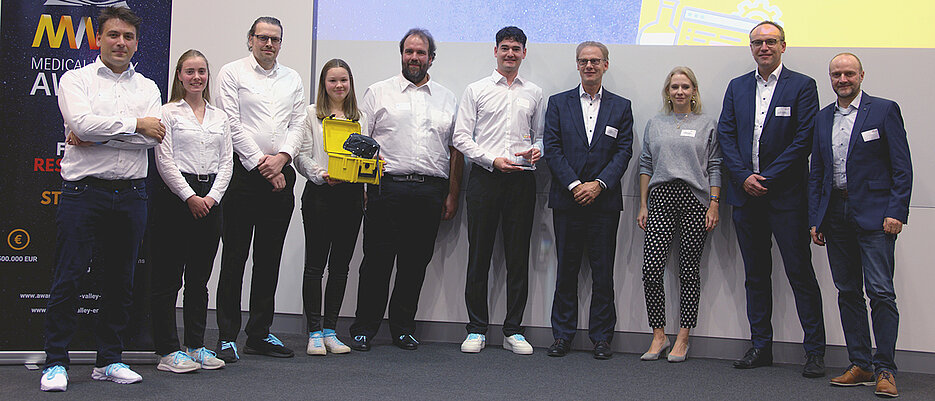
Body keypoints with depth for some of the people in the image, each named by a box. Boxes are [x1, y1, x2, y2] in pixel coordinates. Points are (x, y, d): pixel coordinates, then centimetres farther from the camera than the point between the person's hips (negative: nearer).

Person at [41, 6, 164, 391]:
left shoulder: (147, 88, 13)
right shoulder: (75, 80, 5)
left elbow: (153, 137, -5)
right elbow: (82, 123, -14)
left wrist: (97, 137, -10)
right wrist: (135, 124, -8)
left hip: (131, 193, 3)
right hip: (83, 190, -3)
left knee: (119, 280, 8)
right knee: (68, 277, -2)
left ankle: (109, 360, 19)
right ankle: (55, 363, 8)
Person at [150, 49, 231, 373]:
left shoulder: (219, 116, 15)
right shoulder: (169, 113, 1)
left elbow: (226, 161, 10)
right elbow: (164, 161, -7)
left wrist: (212, 196, -4)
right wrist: (190, 196, -13)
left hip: (209, 197, 5)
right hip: (175, 197, -5)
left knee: (199, 277, 9)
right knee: (168, 276, -1)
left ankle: (196, 346, 16)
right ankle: (168, 351, 4)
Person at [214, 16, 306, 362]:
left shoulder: (292, 79, 17)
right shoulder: (232, 73, 3)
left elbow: (298, 124, 9)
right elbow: (233, 124, -5)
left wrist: (282, 157, -8)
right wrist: (259, 162, -10)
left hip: (280, 175, 4)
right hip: (243, 173, -4)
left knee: (269, 258, 7)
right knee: (234, 257, -3)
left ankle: (260, 333, 15)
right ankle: (227, 336, 4)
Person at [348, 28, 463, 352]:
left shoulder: (447, 100, 16)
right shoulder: (378, 93, 9)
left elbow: (456, 150, 15)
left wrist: (452, 196, 8)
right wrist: (360, 185, -6)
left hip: (431, 191, 2)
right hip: (386, 188, -2)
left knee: (416, 264, 6)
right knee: (376, 261, -1)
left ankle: (403, 328, 18)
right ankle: (363, 330, 9)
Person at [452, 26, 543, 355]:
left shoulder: (534, 93, 15)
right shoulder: (476, 90, 8)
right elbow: (461, 136, 2)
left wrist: (537, 150, -5)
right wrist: (493, 160, -10)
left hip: (522, 180, 2)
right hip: (485, 177, -2)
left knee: (518, 256, 2)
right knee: (479, 254, -1)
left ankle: (513, 331, 10)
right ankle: (476, 330, 8)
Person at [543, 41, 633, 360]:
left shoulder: (621, 107, 10)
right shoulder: (558, 103, 9)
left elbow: (624, 151, 2)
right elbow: (552, 148, 0)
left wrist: (598, 184, -12)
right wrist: (575, 185, -11)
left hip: (604, 200, 0)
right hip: (566, 200, 0)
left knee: (603, 271, 2)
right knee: (566, 270, 5)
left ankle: (602, 337, 11)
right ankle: (562, 335, 13)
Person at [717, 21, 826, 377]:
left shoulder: (802, 86, 0)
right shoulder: (737, 87, 13)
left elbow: (804, 139, -8)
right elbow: (725, 134, 7)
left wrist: (768, 178, -12)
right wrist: (743, 176, -6)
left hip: (786, 195, -4)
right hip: (745, 193, 4)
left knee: (800, 273, -2)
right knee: (755, 274, 10)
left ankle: (815, 350, 7)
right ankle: (761, 346, 19)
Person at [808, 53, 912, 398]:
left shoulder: (884, 110, 1)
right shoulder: (823, 118, 15)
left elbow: (902, 167, -3)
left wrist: (896, 212, -12)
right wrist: (815, 219, 9)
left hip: (874, 213, -5)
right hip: (835, 213, 5)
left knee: (881, 291, -8)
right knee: (847, 291, 7)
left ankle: (884, 369, -1)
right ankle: (860, 365, 15)